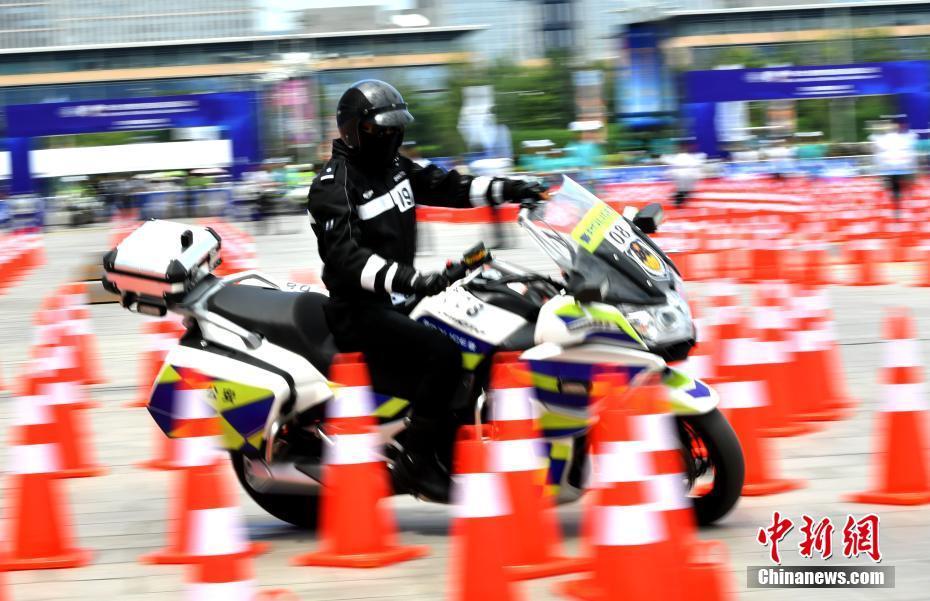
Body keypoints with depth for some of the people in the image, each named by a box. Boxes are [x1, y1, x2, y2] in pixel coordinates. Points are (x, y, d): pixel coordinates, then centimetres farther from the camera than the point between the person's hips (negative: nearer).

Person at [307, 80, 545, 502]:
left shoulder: (394, 168, 13)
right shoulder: (333, 185, -14)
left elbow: (444, 186, 13)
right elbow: (344, 253, -27)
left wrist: (504, 190, -3)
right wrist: (404, 278, -41)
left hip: (399, 298, 10)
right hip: (362, 312, -10)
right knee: (444, 354, -29)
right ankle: (416, 462, -21)